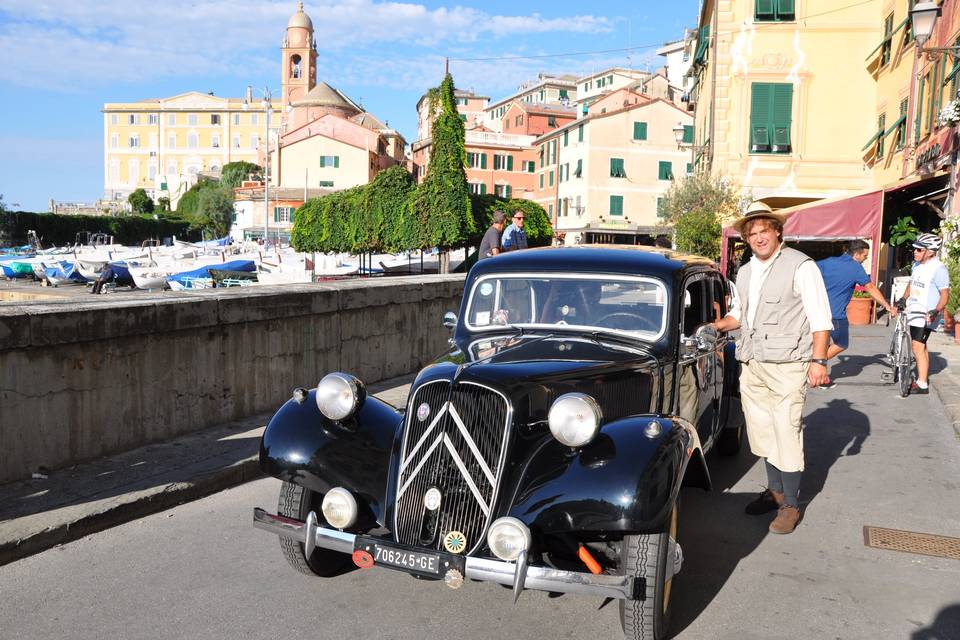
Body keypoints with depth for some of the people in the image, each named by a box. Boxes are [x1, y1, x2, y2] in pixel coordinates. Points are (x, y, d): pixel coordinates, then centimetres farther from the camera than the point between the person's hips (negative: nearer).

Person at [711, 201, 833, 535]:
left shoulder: (800, 266, -7)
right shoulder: (745, 273, 15)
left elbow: (820, 317, -10)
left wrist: (818, 360, -16)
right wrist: (713, 326, 12)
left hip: (786, 366, -7)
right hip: (751, 366, 7)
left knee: (787, 433, -5)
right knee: (762, 431, 14)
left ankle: (791, 505, 7)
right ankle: (775, 491, 30)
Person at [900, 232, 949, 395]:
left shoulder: (938, 269, -15)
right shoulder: (917, 265, 10)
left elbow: (945, 294, -17)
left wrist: (936, 311, -29)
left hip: (925, 316, -8)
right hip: (914, 313, 8)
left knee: (918, 347, -10)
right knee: (921, 346, 17)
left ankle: (922, 385, -6)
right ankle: (923, 377, 28)